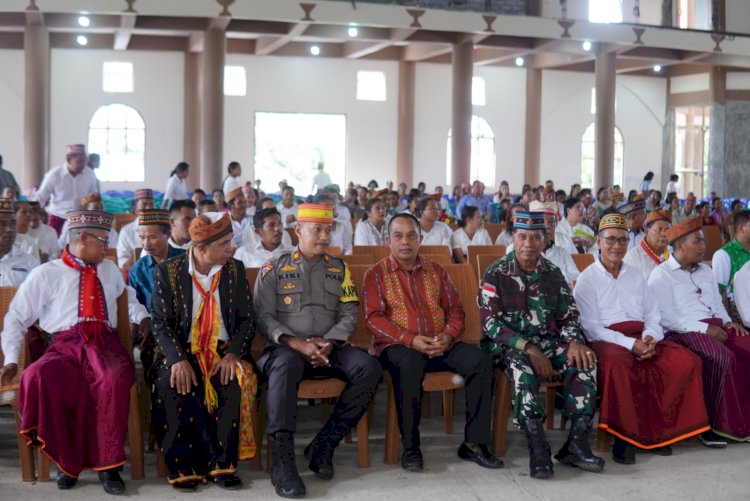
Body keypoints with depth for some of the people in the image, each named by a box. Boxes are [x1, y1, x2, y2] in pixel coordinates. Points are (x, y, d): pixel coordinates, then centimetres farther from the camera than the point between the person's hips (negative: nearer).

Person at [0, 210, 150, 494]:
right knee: (38, 377, -36)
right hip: (65, 346, -1)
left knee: (117, 378, -35)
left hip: (105, 343, 2)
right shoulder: (46, 274, 12)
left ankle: (108, 465, -24)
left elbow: (128, 297, 37)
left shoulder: (110, 270, 24)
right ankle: (65, 461, -19)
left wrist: (142, 317, 14)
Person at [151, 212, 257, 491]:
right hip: (183, 351, -1)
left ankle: (221, 465, -21)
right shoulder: (168, 271, 0)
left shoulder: (235, 270, 7)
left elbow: (247, 319, 5)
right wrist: (179, 359, -21)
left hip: (224, 350, 1)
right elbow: (161, 323, -4)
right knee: (169, 382, -33)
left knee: (241, 379, -30)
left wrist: (233, 353, -13)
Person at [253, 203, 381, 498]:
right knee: (286, 364, -39)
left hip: (330, 348, 3)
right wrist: (297, 343, -19)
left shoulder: (339, 269, 15)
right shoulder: (273, 270, 6)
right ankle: (282, 460, -38)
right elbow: (264, 317, -3)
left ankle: (324, 445, -19)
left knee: (369, 368, -25)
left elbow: (349, 315, 8)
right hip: (287, 347, -3)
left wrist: (329, 342, -13)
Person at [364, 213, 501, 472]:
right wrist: (410, 340, -18)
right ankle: (410, 447, -25)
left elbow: (455, 309, 14)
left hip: (441, 344, 4)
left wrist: (449, 335, -9)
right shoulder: (376, 274, 5)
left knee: (481, 360, -22)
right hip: (398, 345, -4)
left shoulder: (436, 271, 17)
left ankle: (474, 442, -15)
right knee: (409, 365, -39)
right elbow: (374, 318, -5)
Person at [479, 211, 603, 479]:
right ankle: (537, 447, -36)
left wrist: (575, 342, -13)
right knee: (520, 365, -38)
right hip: (507, 345, -4)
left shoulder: (553, 273, 8)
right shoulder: (496, 274, -5)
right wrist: (528, 348, -23)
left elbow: (569, 316, 10)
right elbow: (491, 323, -12)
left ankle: (576, 443, -20)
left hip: (547, 342, 4)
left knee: (583, 361, -23)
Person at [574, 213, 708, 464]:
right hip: (607, 341, -5)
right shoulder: (587, 279, 4)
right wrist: (630, 344, -17)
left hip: (642, 339, 5)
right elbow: (591, 327, -7)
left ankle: (657, 429, -10)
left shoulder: (636, 276, 21)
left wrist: (650, 337, -8)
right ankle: (624, 435, -24)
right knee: (617, 366, -39)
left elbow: (653, 316, 15)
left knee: (687, 362, -19)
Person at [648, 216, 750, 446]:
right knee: (722, 356, -33)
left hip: (715, 328, 7)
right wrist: (704, 328, -15)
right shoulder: (661, 274, -1)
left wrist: (727, 322, 6)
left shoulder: (705, 271, 24)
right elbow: (665, 318, -11)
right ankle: (716, 423, -20)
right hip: (683, 332, -7)